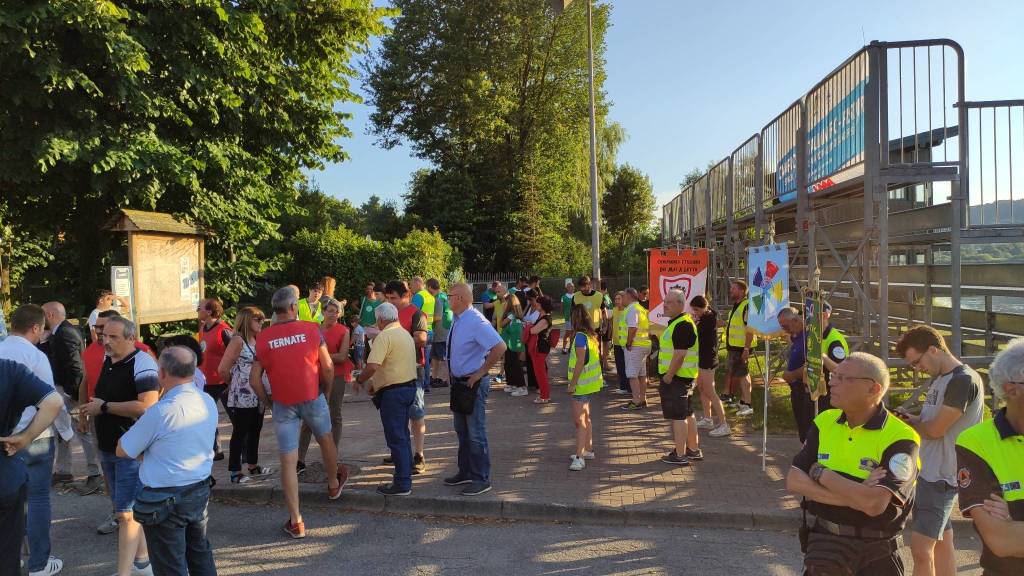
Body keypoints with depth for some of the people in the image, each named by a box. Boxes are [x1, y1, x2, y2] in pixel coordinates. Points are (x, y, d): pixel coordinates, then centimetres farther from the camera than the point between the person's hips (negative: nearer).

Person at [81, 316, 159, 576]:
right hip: (109, 448, 9)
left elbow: (148, 406, -28)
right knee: (130, 507, 19)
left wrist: (105, 407, -20)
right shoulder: (107, 362, 10)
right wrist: (93, 407, 9)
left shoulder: (141, 362, -17)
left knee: (126, 512, -6)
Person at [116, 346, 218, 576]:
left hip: (165, 500, -6)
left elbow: (123, 451, -10)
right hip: (201, 490, 6)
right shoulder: (209, 403, -3)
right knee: (200, 551, 23)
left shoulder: (160, 412, -23)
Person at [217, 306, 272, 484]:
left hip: (258, 396, 7)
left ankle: (253, 466, 29)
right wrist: (234, 384, 1)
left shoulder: (256, 340, 11)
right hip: (242, 397, -7)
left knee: (255, 431, 16)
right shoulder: (237, 340, -12)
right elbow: (223, 369, -16)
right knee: (240, 433, 2)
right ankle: (235, 472, 12)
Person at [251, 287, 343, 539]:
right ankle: (334, 485, 49)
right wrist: (327, 391, 11)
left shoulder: (263, 338, -3)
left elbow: (254, 379, -3)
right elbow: (328, 366, -5)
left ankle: (296, 521, 8)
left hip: (283, 404, 0)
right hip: (312, 397, 0)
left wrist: (267, 401, 12)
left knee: (288, 461, 5)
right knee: (326, 440, 26)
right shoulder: (311, 329, -6)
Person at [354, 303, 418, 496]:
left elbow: (372, 366, -26)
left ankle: (402, 484, 3)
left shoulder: (384, 336, -16)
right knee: (403, 434, 20)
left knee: (396, 438, -2)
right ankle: (405, 475, 30)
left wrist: (359, 381, -8)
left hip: (393, 392, -9)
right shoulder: (406, 334, 14)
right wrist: (376, 384, 19)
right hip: (409, 386, 9)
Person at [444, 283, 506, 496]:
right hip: (458, 382, 9)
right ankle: (465, 472, 37)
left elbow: (499, 347, -30)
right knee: (462, 431, 21)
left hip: (473, 384, -9)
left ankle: (481, 480, 15)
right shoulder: (457, 320, 5)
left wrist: (481, 372, -23)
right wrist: (453, 376, 14)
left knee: (475, 434, 1)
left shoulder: (476, 322, -22)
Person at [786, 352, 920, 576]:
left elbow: (874, 504, -28)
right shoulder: (824, 422, -1)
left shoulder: (899, 438, -16)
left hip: (877, 551, -3)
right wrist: (853, 496, -19)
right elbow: (793, 481, -7)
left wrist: (821, 473, -15)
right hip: (824, 540, 3)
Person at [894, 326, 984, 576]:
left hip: (941, 475, -9)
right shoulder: (940, 379, 12)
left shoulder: (963, 380, -18)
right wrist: (912, 419, -2)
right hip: (929, 470, 9)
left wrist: (909, 423, -1)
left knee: (921, 548, -10)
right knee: (942, 541, 18)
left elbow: (936, 429, -20)